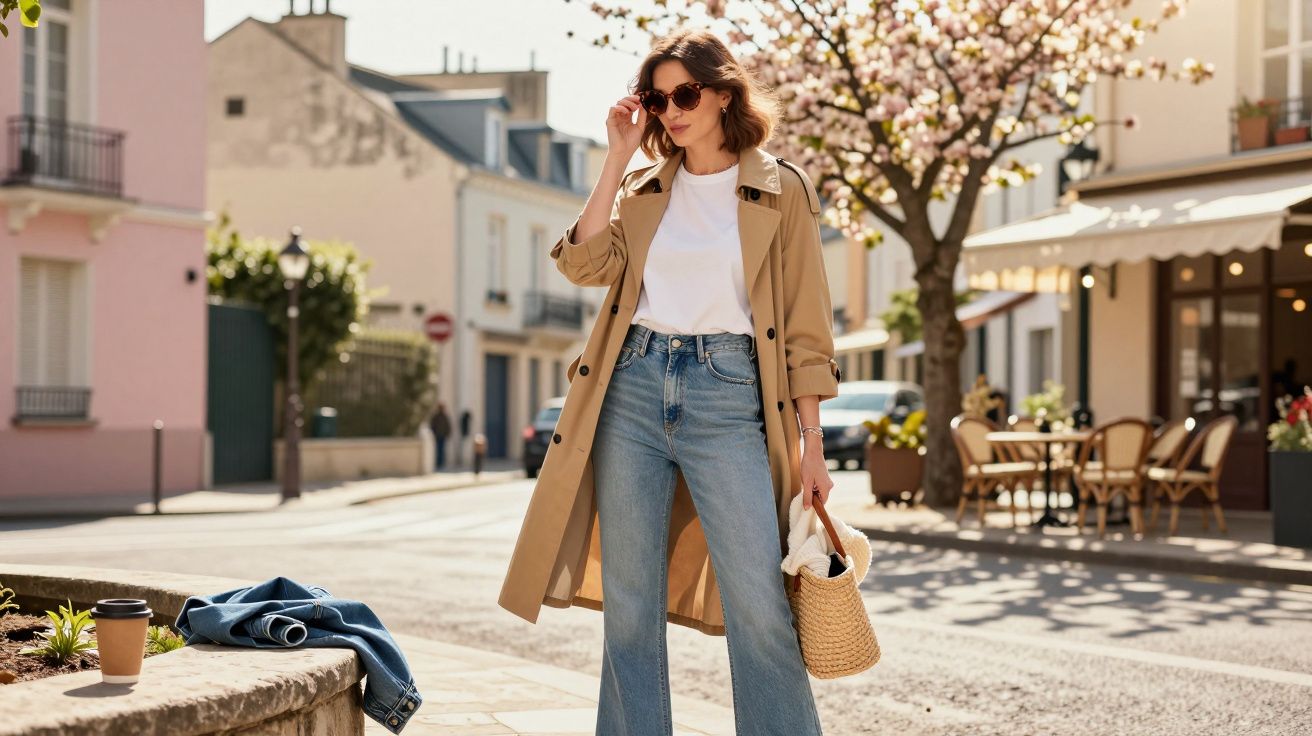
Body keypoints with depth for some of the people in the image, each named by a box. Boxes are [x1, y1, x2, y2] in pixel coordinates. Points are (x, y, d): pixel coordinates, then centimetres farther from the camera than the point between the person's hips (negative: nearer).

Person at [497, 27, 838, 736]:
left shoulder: (781, 190, 4)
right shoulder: (643, 187, 15)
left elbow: (805, 330, 2)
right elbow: (586, 263, -2)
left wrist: (811, 444, -3)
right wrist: (618, 156, 0)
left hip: (729, 394, -3)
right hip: (633, 387, 4)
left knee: (761, 608, -10)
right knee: (629, 607, 5)